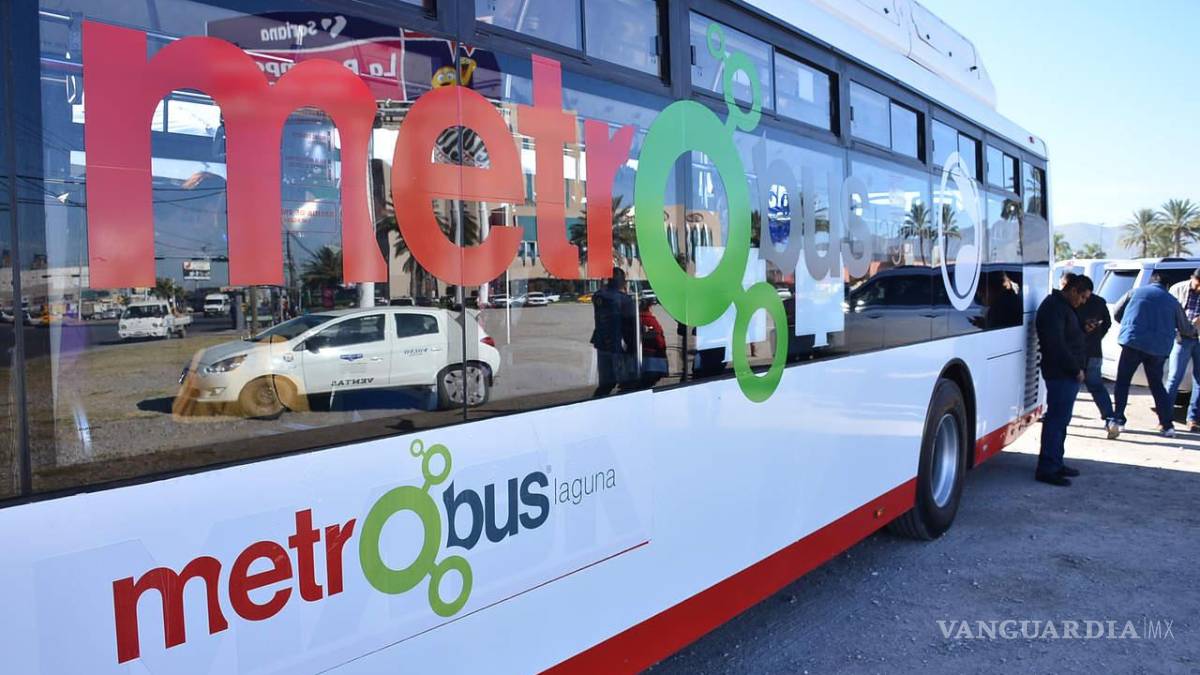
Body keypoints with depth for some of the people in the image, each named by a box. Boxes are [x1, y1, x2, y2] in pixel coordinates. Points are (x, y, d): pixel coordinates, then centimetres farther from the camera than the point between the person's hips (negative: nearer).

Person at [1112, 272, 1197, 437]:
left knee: (1122, 381, 9)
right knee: (1156, 384, 16)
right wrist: (1193, 332, 41)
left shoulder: (1136, 293, 7)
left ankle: (1118, 420, 4)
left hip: (1134, 342, -2)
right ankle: (1167, 425, 11)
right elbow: (1184, 328, 18)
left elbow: (1116, 314, 12)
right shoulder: (1172, 301, 10)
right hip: (1159, 348, 2)